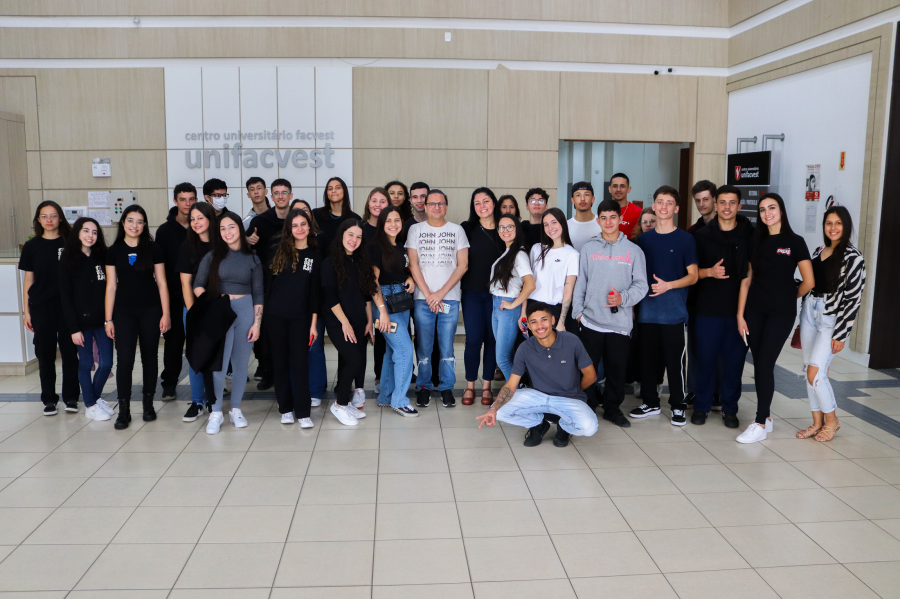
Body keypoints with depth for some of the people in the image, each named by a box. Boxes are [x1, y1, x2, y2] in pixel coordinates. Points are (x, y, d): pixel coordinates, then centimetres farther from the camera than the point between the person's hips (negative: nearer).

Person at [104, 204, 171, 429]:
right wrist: (108, 319, 2)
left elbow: (161, 283, 2)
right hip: (124, 312, 0)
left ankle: (148, 404, 20)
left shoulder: (153, 249, 2)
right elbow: (111, 286, 4)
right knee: (124, 360, -4)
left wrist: (166, 313, -4)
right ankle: (124, 410, 3)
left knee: (149, 357, 7)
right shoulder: (113, 251, 4)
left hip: (150, 311, 0)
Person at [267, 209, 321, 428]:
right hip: (276, 315, 1)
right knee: (280, 361, 6)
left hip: (300, 316, 0)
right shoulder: (279, 250, 4)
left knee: (300, 362, -3)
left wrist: (313, 323, -1)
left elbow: (315, 292, 3)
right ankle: (285, 408, 18)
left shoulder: (315, 256, 5)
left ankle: (303, 412, 3)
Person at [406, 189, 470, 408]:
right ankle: (423, 387, 16)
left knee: (447, 347, 2)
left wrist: (441, 293, -7)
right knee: (424, 347, 3)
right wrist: (428, 294, -6)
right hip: (422, 299, 0)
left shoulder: (457, 230, 7)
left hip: (450, 299, 0)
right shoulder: (416, 229, 8)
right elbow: (413, 264, 3)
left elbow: (463, 265, 1)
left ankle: (447, 388, 14)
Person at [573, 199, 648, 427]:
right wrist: (578, 311, 0)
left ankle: (612, 408, 24)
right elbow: (580, 283, 6)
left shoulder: (633, 250, 3)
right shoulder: (589, 248, 6)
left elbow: (641, 285, 0)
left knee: (617, 369, 9)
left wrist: (623, 298, -16)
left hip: (620, 323, 0)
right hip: (590, 322, 0)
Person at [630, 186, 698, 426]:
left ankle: (678, 406, 14)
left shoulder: (685, 239, 0)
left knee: (675, 360, 1)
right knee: (648, 358, 9)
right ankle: (650, 402, 23)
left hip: (674, 312, -3)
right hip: (647, 310, 4)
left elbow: (693, 276, -1)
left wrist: (668, 285, -16)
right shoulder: (643, 239, 10)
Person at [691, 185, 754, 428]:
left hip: (739, 308, 1)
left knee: (734, 359, 6)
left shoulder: (750, 234, 4)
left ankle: (730, 408, 20)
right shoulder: (702, 235, 4)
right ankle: (702, 406, 18)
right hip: (708, 308, 0)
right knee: (706, 358, 4)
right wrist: (710, 272, -13)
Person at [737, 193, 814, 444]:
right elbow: (747, 280, 6)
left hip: (781, 313, -4)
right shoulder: (756, 242, 8)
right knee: (759, 364, 6)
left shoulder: (794, 242, -4)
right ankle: (766, 416, 19)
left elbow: (808, 282, -5)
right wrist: (740, 314, 0)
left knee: (765, 364, -8)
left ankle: (760, 424, -1)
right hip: (754, 310, 4)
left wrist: (788, 298, 9)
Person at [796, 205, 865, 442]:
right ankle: (817, 422, 20)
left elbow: (853, 299, -11)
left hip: (832, 319, -6)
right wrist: (801, 324, 15)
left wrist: (841, 334, -13)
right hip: (809, 313, 6)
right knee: (810, 371, 8)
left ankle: (831, 420, 12)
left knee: (814, 373, -10)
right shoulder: (818, 251, 10)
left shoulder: (853, 258, -9)